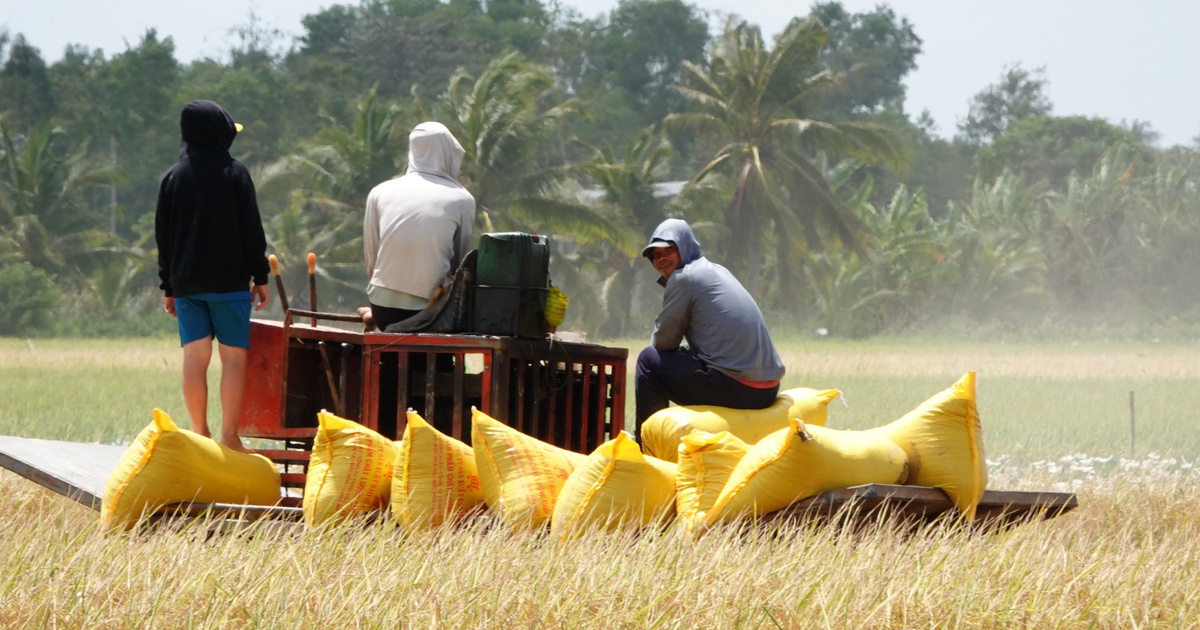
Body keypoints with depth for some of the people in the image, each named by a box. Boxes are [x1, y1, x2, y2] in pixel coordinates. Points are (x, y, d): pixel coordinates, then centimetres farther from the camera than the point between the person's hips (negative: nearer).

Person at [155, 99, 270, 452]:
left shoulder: (173, 177, 8)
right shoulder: (234, 173, -5)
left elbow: (163, 237, 10)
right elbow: (251, 229, -6)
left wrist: (168, 287, 15)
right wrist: (260, 277, 0)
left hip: (186, 282, 4)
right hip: (228, 280, -4)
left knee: (195, 356, 3)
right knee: (234, 356, -1)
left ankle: (200, 434, 3)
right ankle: (229, 436, -7)